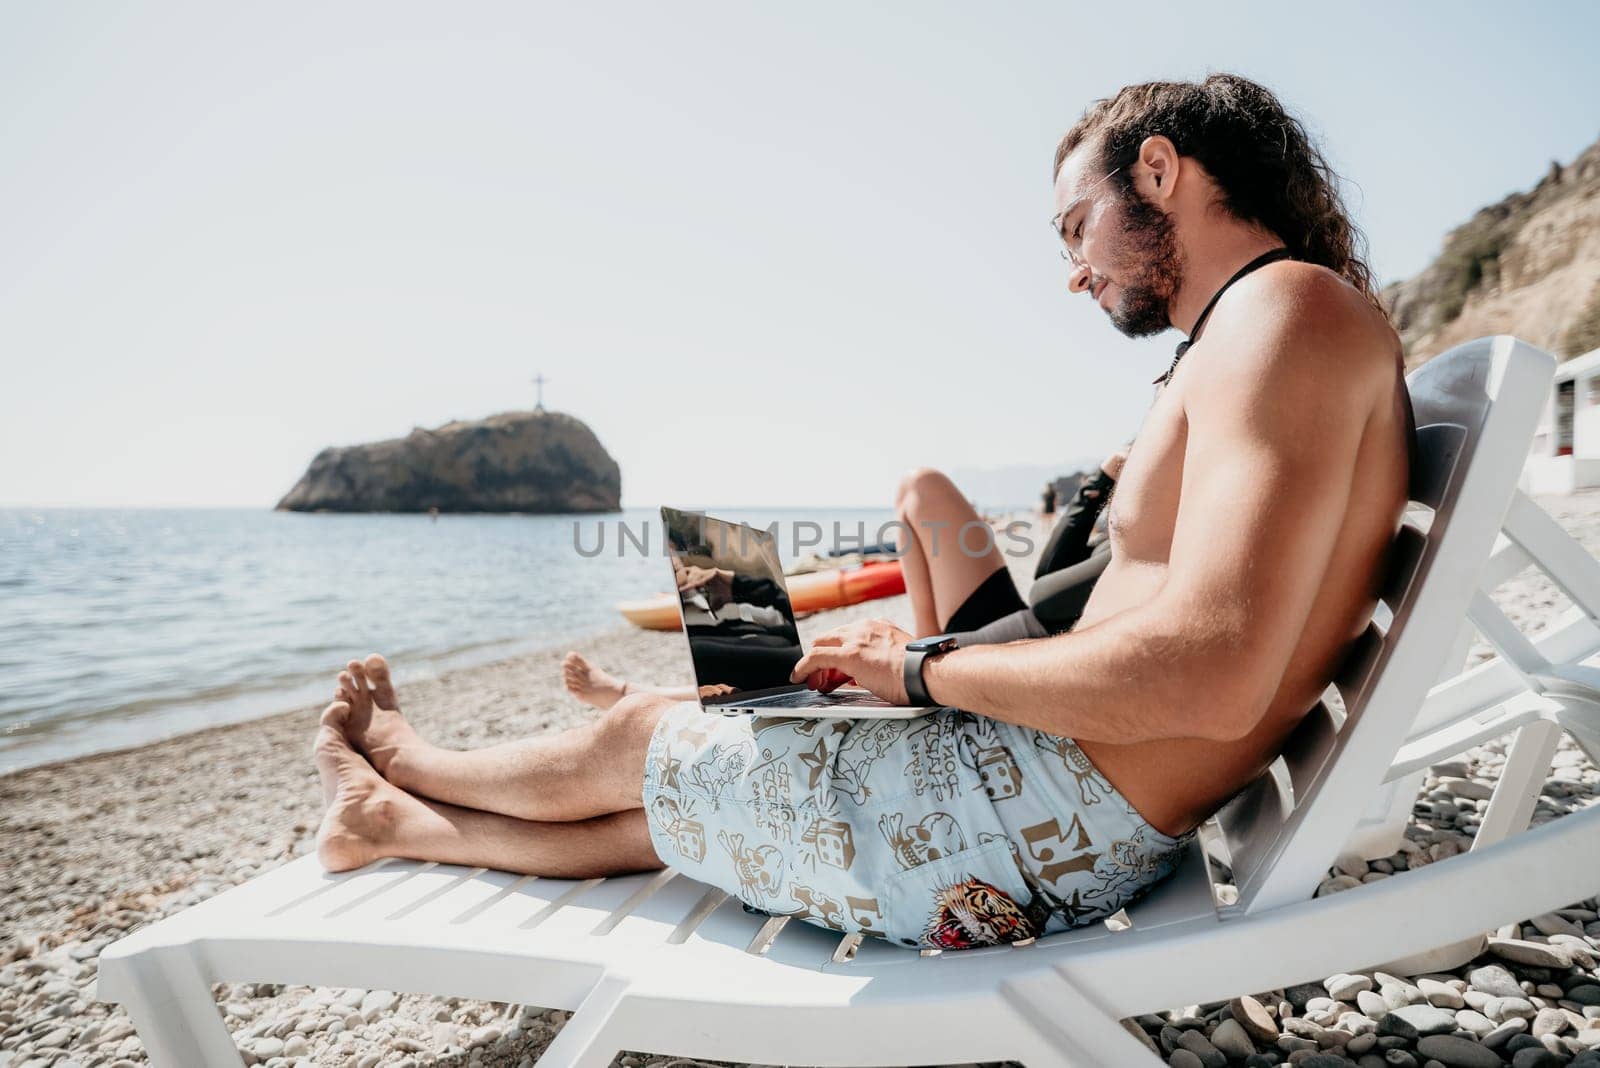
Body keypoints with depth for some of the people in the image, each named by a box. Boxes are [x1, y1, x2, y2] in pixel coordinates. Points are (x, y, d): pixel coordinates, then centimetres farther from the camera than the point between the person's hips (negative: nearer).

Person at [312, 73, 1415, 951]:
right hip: (1095, 828, 9)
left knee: (635, 738, 9)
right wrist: (938, 648, 11)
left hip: (1053, 823, -9)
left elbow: (1208, 679, -30)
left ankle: (408, 761, 39)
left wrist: (925, 667, -15)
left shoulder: (1291, 305, -16)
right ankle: (399, 825, 41)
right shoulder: (1252, 337, 16)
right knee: (681, 802, 19)